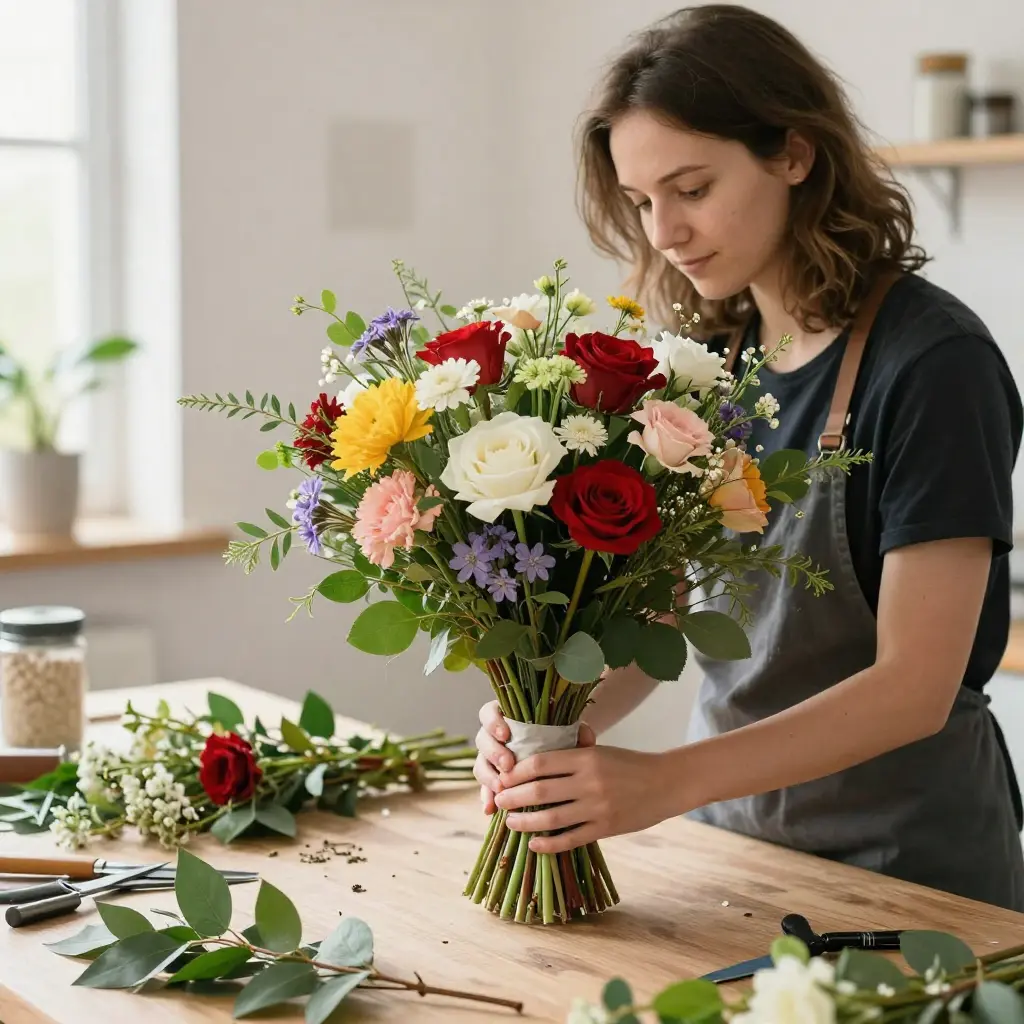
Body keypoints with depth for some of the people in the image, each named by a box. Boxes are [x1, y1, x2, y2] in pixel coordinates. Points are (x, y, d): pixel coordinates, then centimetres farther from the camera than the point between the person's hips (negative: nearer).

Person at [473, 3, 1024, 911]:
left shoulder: (932, 363, -19)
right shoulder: (713, 355, 0)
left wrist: (665, 782, -32)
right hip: (730, 821, 6)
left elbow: (915, 685, -23)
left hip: (903, 851, -6)